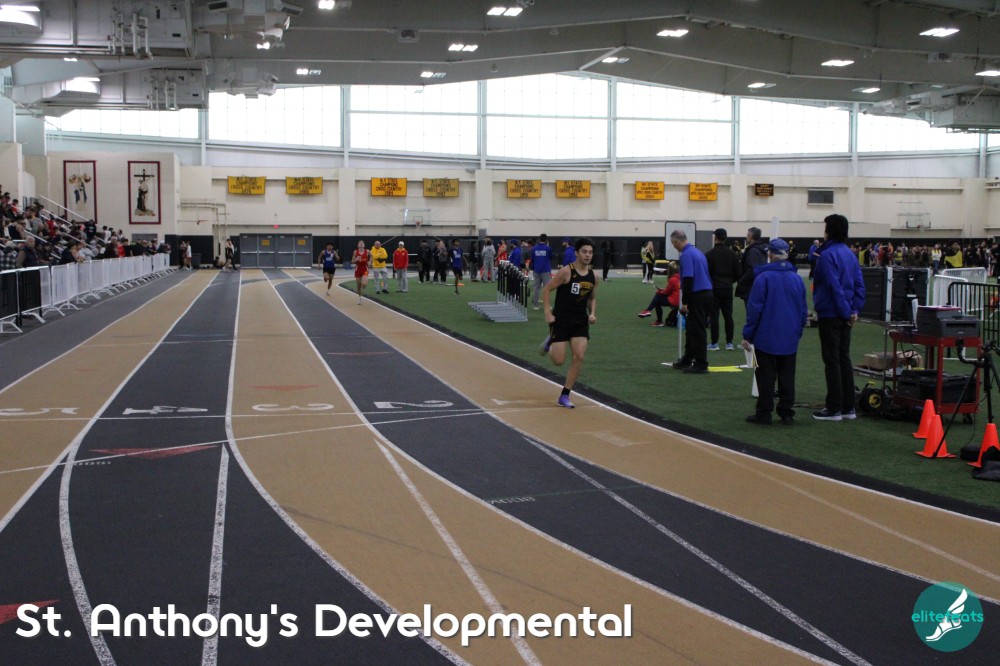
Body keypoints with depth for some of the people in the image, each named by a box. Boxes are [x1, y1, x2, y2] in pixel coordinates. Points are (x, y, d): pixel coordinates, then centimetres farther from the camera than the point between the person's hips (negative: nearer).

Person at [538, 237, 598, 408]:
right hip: (561, 319, -5)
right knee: (559, 360, -4)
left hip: (580, 321, 5)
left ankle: (564, 396, 3)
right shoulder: (566, 272, -14)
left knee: (579, 357, -8)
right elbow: (546, 290, -9)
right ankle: (550, 343, 33)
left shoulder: (593, 277, 3)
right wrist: (548, 313, -16)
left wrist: (592, 313, 0)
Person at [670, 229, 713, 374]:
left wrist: (684, 302, -18)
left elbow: (688, 279, -21)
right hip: (707, 293, 9)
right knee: (692, 330, 17)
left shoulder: (686, 254, -13)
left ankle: (701, 365, 0)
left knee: (697, 331, -3)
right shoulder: (697, 251, 16)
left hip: (697, 296, -9)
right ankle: (687, 360, 25)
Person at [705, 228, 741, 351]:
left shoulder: (709, 254, -10)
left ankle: (714, 343, -3)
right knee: (728, 315, 9)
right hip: (727, 288, 4)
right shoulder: (732, 254, 5)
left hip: (714, 288, -4)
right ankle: (729, 342, 9)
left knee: (713, 315, -1)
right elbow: (738, 273, 5)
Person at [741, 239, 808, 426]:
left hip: (766, 338, -4)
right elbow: (803, 311, 9)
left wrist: (747, 335, -5)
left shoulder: (763, 278, -11)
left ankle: (764, 414, 6)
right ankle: (786, 414, 12)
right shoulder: (797, 279, 3)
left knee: (766, 377, 3)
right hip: (790, 339, 4)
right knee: (787, 377, 10)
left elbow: (754, 309, -11)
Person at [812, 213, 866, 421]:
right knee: (844, 359, 14)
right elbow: (859, 284, 8)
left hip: (830, 314, -8)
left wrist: (846, 311, -15)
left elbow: (834, 286, -21)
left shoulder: (828, 255, -16)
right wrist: (855, 309, 4)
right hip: (845, 315, 8)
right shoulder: (850, 254, 10)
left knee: (832, 360, -3)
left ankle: (834, 408, 1)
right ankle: (848, 406, 18)